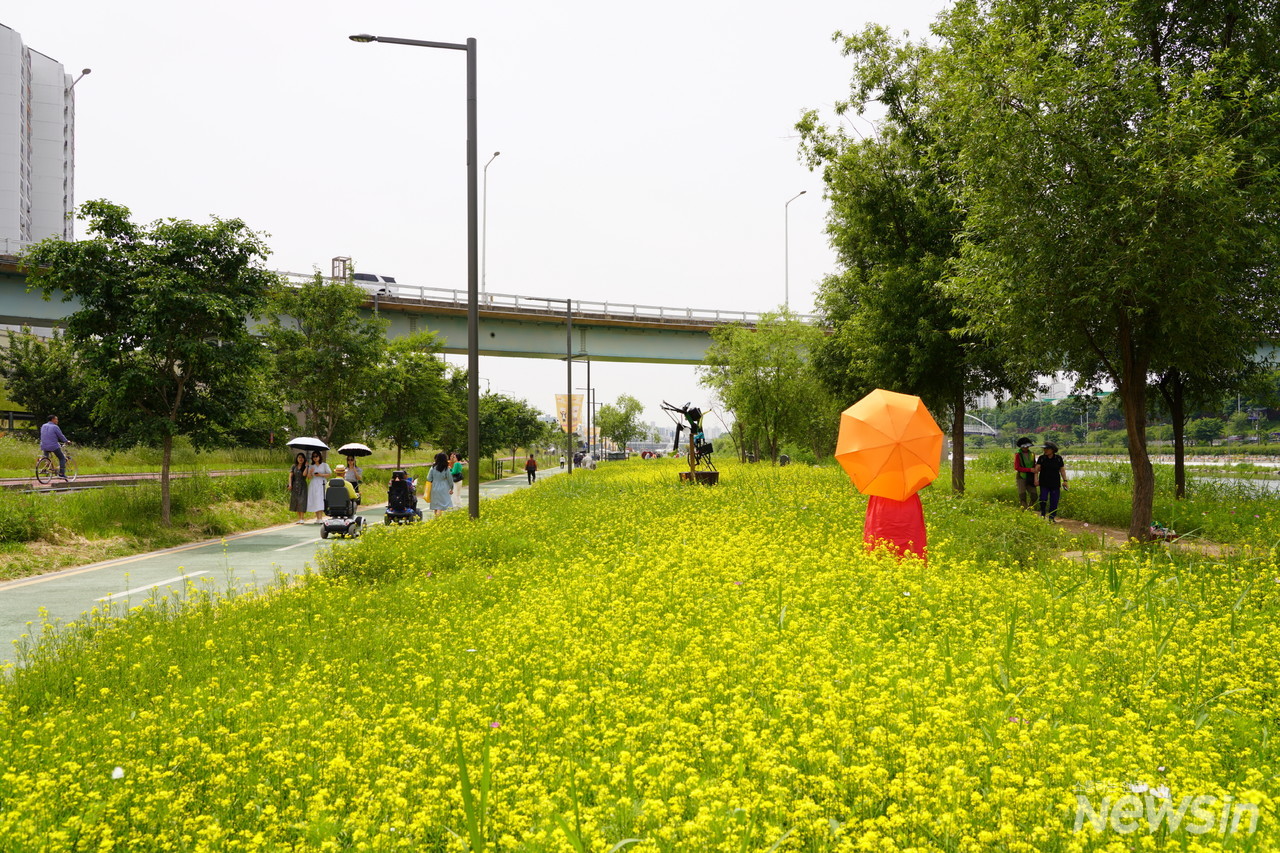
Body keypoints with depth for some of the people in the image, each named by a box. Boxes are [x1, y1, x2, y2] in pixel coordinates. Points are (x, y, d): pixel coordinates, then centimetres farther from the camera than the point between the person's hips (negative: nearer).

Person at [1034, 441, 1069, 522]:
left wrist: (1065, 480, 1)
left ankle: (1052, 517, 9)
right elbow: (1037, 469, -6)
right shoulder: (1041, 458, -1)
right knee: (1043, 499, -8)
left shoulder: (1058, 458, 1)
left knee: (1054, 501, 0)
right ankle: (1042, 514, 14)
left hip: (1055, 484, 1)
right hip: (1044, 483, -1)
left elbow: (1062, 470, 6)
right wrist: (1036, 479, -17)